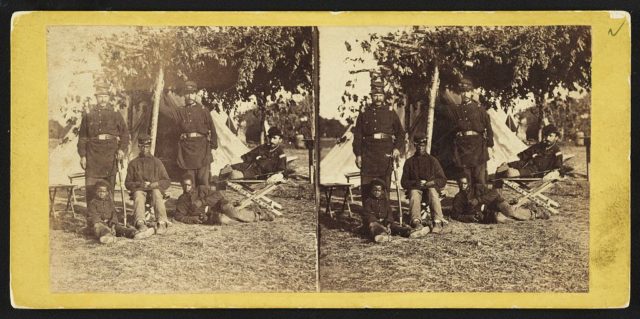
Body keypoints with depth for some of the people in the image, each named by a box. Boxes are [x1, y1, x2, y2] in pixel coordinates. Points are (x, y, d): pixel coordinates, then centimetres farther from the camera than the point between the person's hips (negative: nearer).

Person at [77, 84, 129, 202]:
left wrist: (122, 149, -7)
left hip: (111, 154, 1)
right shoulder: (88, 115, 10)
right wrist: (82, 156, 1)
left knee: (109, 187, 4)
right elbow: (82, 137, 9)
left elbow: (125, 133, 8)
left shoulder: (116, 115, 11)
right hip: (93, 153, 0)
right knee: (91, 187, -6)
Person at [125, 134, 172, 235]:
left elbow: (167, 181, 13)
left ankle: (162, 223, -51)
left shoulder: (157, 162, 18)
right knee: (139, 196, -36)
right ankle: (140, 222, -56)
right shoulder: (134, 163, 18)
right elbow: (127, 183, 14)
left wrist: (156, 184, -7)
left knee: (157, 194, -36)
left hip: (155, 188, 0)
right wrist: (140, 184, -5)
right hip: (139, 189, 0)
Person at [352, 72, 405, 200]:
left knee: (385, 186, 1)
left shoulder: (391, 113, 10)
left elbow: (400, 133, 15)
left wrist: (397, 148, 1)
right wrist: (358, 155, 0)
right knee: (366, 186, -2)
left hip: (386, 153, 0)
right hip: (368, 154, 0)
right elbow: (357, 136, 6)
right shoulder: (364, 114, 8)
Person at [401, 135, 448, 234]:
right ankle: (416, 221, -50)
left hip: (431, 187, 0)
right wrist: (415, 183, -10)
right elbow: (403, 182, 9)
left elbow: (443, 180, 10)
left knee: (433, 192, -35)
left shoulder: (433, 160, 15)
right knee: (414, 195, -35)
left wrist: (431, 183, -11)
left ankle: (438, 222, -47)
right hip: (415, 188, 0)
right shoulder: (409, 162, 15)